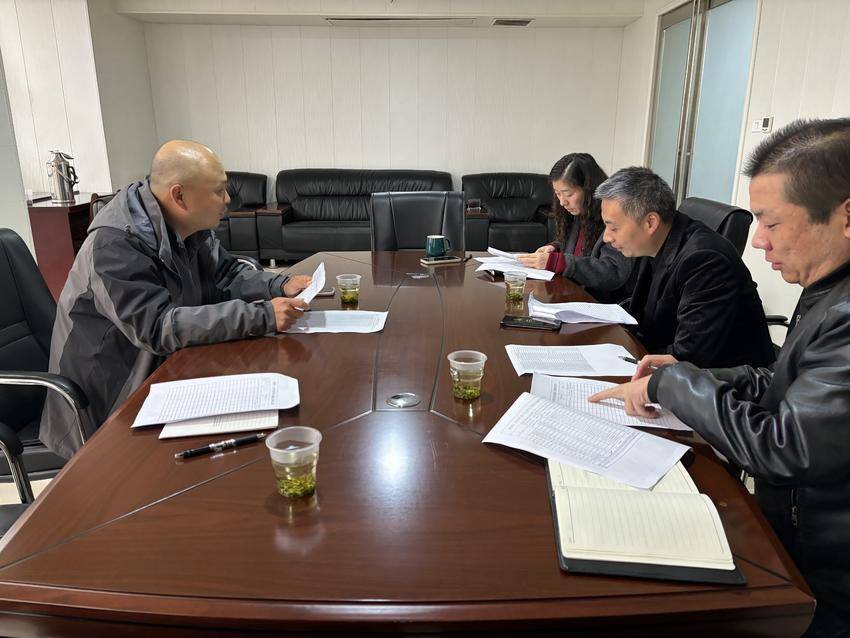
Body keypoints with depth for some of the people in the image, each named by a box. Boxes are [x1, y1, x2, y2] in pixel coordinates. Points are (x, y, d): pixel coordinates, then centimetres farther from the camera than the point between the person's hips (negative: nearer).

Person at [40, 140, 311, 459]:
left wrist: (281, 286, -13)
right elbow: (158, 328, -33)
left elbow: (225, 274, 7)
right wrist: (261, 316, -36)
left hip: (163, 367, 7)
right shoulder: (114, 245, -27)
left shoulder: (190, 228, -4)